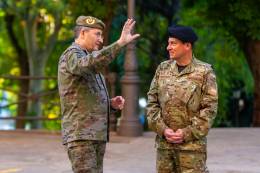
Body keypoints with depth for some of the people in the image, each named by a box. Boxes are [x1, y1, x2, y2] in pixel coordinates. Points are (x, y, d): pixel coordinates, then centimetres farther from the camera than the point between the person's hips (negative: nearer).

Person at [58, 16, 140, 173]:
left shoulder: (88, 58, 22)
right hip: (80, 135, -9)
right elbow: (91, 64, -33)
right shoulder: (71, 55, -8)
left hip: (97, 135, 9)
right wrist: (120, 43, -38)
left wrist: (111, 103, 6)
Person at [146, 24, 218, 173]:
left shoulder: (204, 72, -2)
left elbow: (209, 108, -6)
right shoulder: (163, 69, 9)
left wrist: (187, 133, -12)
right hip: (164, 142, 4)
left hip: (192, 143, -4)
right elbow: (152, 102, 8)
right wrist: (163, 129, -6)